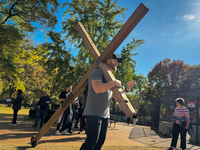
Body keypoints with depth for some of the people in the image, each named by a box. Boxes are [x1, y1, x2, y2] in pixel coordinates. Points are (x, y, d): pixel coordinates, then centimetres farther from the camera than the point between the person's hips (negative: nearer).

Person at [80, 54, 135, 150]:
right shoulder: (98, 71, -7)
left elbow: (114, 95, 25)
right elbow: (98, 88, -26)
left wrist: (126, 89, 13)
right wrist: (114, 83, -17)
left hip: (105, 115, 9)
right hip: (94, 114, -9)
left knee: (101, 140, 10)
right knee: (92, 140, -12)